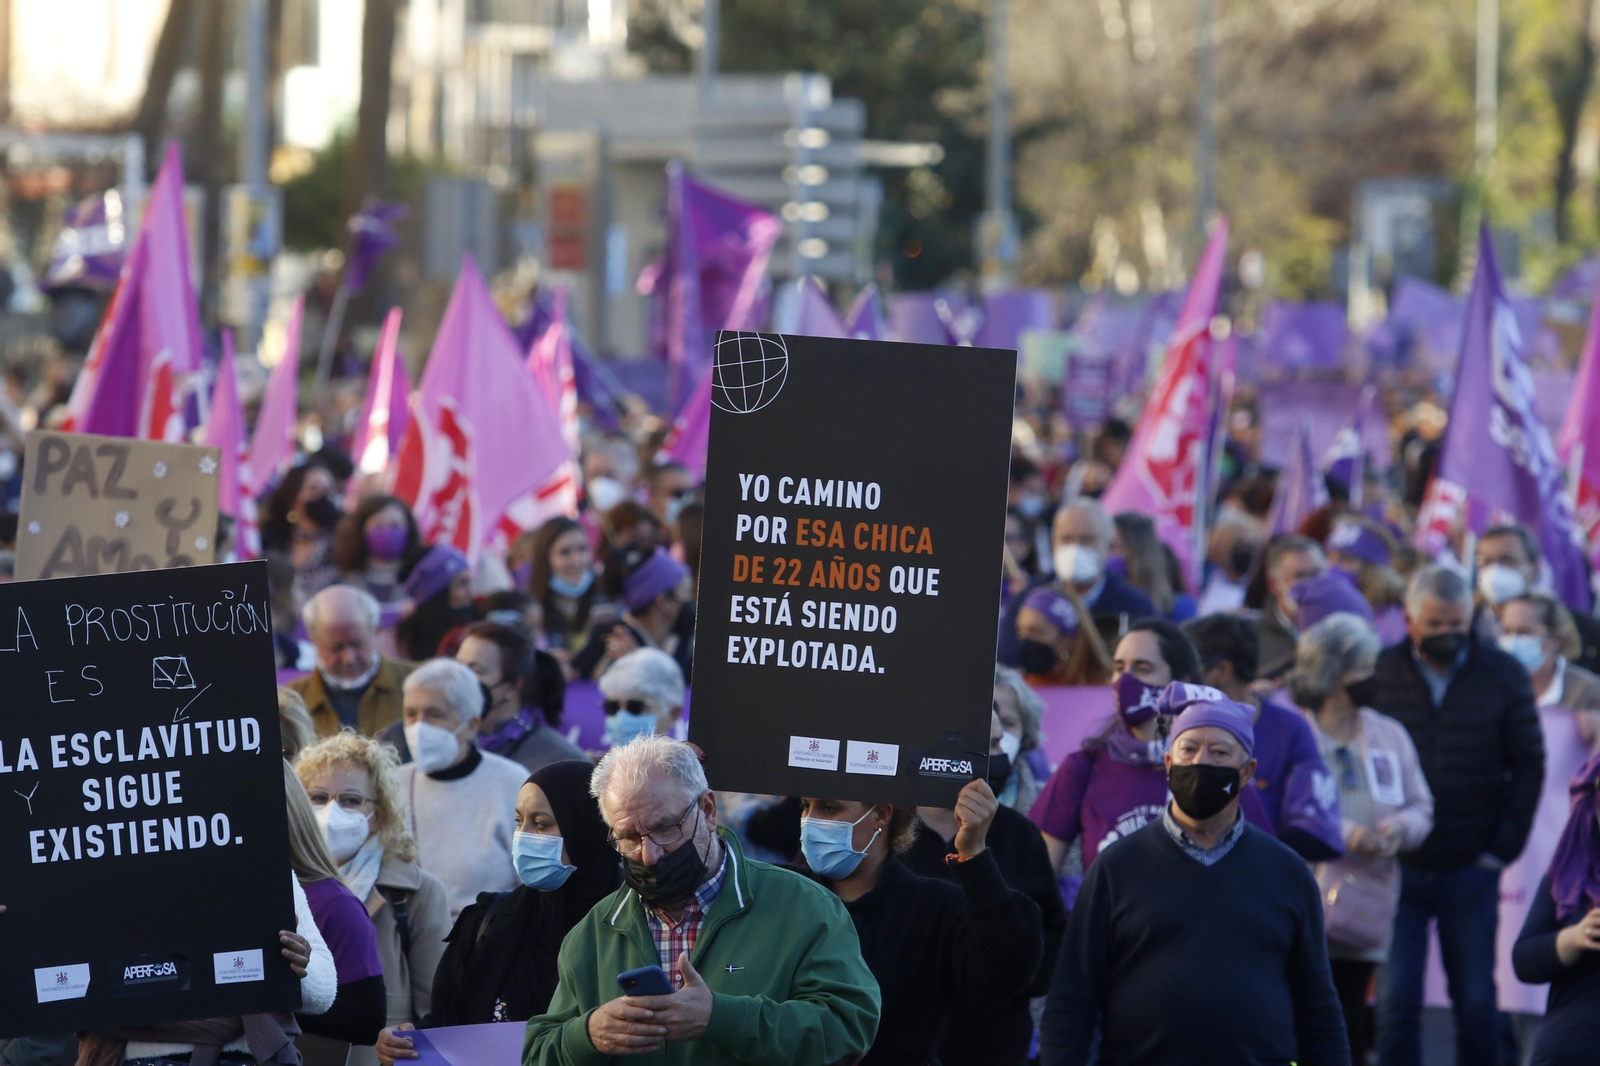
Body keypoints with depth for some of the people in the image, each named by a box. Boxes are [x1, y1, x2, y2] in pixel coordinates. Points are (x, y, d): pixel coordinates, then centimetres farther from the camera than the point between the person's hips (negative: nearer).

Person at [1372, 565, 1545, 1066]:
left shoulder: (1502, 676, 1)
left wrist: (1504, 847, -1)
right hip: (1398, 870, -1)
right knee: (1395, 1005, -2)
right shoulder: (1380, 673, -1)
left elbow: (1529, 764, 5)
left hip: (1471, 870, 1)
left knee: (1476, 1005, 5)